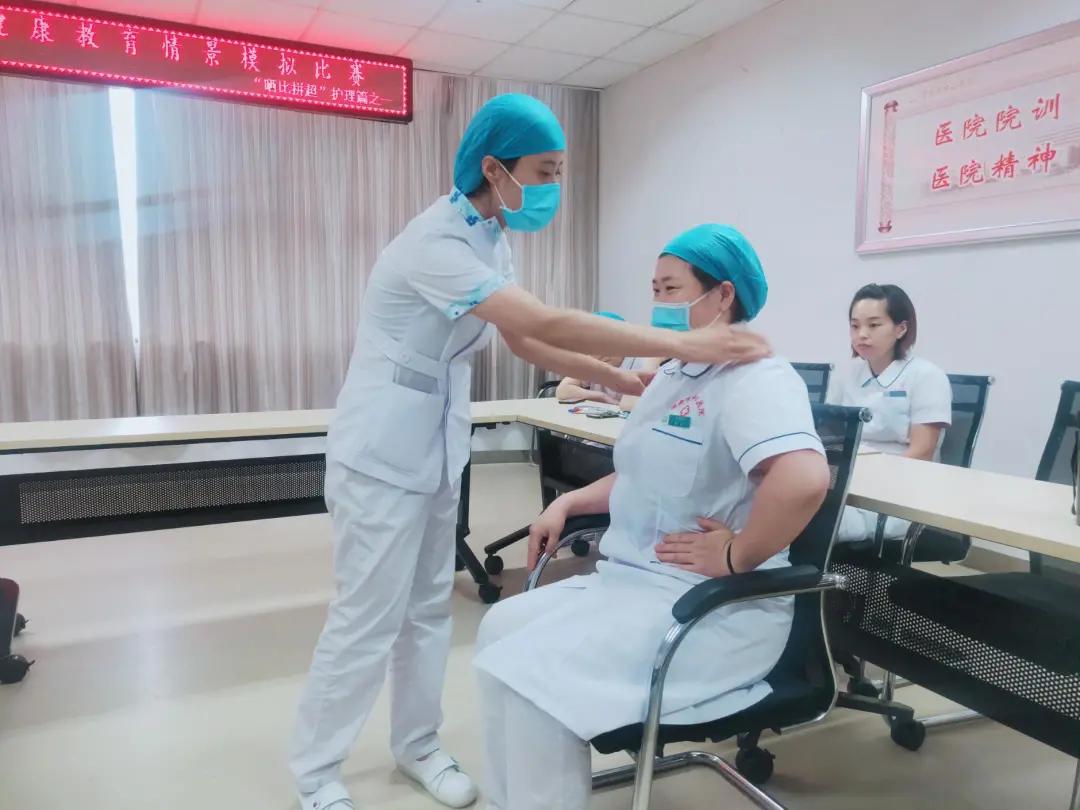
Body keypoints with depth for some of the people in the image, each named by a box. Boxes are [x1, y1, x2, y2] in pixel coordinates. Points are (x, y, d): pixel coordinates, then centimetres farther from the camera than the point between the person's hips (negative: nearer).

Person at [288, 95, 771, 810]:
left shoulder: (490, 238, 5)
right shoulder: (437, 242, -24)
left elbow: (526, 340, 7)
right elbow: (546, 323, -34)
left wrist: (619, 380, -3)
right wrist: (686, 345, -33)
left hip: (436, 451, 9)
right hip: (382, 455, -8)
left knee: (428, 606, 15)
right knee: (369, 617, 0)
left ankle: (417, 744, 32)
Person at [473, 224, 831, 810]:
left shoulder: (755, 377, -17)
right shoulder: (673, 375, 15)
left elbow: (804, 479, -35)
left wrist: (736, 555, -24)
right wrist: (568, 503, 10)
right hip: (632, 581, 10)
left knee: (530, 673, -19)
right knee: (503, 628, 5)